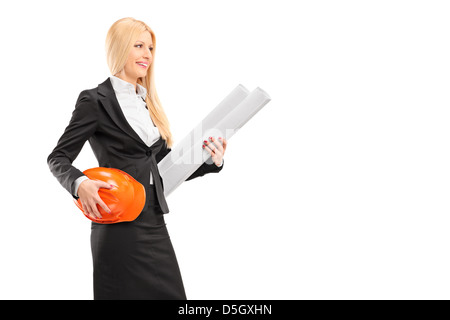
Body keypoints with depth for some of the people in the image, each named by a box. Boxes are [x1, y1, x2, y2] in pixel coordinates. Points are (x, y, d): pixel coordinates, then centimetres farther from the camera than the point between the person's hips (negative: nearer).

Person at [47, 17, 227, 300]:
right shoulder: (96, 100, -5)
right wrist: (79, 183, -24)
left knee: (170, 293, 8)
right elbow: (58, 157, -4)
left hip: (155, 223, 7)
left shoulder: (148, 103, 15)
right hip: (119, 228, -6)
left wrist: (211, 162, 0)